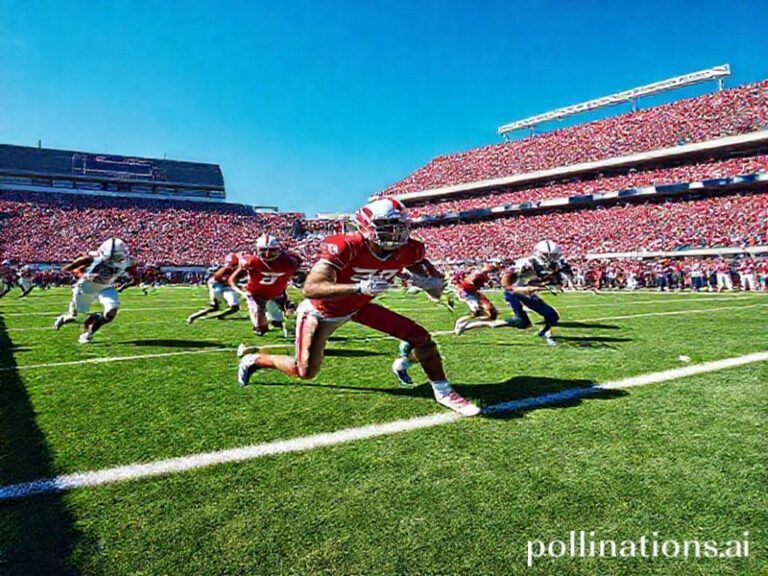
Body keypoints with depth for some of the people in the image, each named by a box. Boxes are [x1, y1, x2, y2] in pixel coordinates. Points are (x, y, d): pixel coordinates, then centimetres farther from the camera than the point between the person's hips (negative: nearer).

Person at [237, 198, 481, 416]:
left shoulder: (408, 251, -20)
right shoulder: (346, 247, -36)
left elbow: (437, 286, -6)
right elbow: (310, 289, -45)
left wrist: (430, 283, -32)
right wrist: (359, 287, -56)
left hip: (358, 308, 5)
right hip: (321, 311, -5)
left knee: (421, 337, -4)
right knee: (305, 372, -5)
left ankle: (443, 391, 15)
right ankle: (254, 360, 24)